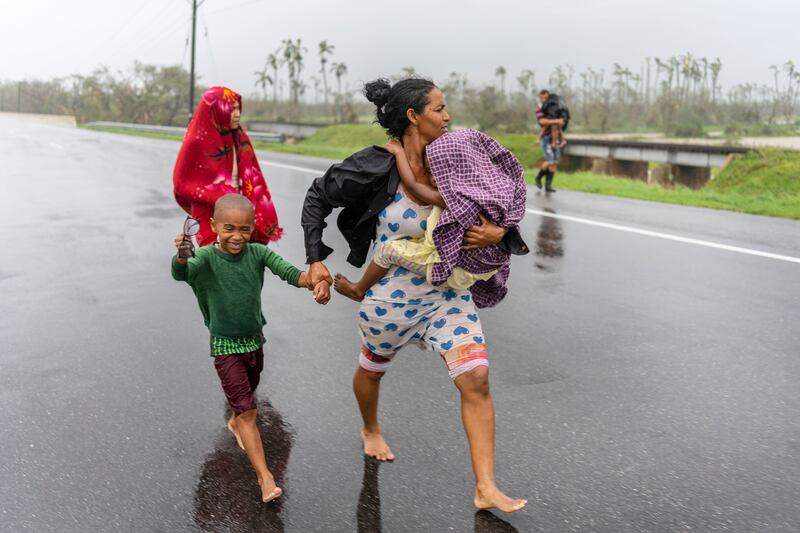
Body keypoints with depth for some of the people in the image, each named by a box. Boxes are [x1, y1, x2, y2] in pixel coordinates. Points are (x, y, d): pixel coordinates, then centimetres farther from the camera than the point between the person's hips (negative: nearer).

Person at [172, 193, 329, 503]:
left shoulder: (258, 253, -11)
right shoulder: (206, 257, -20)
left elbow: (289, 272, -22)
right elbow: (181, 273, -38)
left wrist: (317, 281, -43)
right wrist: (182, 257, -62)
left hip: (255, 340, 5)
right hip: (225, 346, -5)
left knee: (247, 394, 28)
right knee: (247, 410, -7)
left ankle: (235, 424, 60)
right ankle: (264, 476, -3)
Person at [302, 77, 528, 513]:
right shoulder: (375, 168, -19)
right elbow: (317, 198, -5)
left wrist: (498, 233, -22)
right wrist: (315, 259, -10)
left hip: (446, 293, 3)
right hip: (391, 295, -3)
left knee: (476, 379, -9)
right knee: (373, 368, 22)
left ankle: (486, 489, 0)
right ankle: (371, 431, 57)